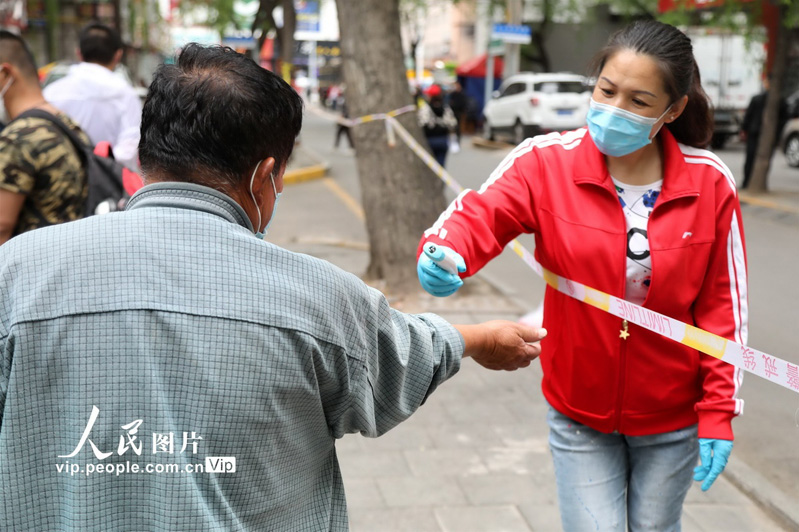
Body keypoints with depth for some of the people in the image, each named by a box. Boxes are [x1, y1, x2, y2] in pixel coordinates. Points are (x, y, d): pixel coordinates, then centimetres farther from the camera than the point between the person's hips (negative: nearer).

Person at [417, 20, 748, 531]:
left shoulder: (709, 182, -12)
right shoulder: (548, 162, -14)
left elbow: (723, 306, -7)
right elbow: (481, 213, -26)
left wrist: (719, 411, -7)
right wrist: (444, 252, -50)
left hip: (671, 418, 1)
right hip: (580, 414, -1)